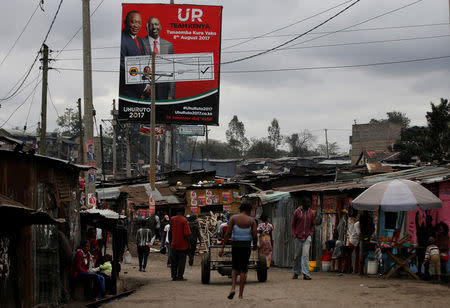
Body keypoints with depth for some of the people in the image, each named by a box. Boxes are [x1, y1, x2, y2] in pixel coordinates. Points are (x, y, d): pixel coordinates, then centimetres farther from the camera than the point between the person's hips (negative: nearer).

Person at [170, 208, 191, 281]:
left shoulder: (172, 219, 2)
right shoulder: (184, 220, -14)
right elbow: (186, 234, -16)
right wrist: (188, 243, -6)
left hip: (174, 244, 5)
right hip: (182, 245, -4)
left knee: (174, 261, 12)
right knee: (182, 261, 3)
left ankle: (174, 276, 14)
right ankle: (180, 276, 3)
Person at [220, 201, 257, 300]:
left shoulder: (233, 218, -3)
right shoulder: (251, 220, -2)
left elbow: (228, 233, -9)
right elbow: (255, 235, -7)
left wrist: (222, 248, -8)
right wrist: (255, 245, 13)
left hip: (235, 245, 0)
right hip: (247, 246, 0)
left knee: (235, 268, 16)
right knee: (243, 269, 7)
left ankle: (233, 288, -5)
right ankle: (241, 293, 4)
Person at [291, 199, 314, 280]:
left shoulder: (311, 213, 7)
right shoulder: (297, 212, 0)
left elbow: (312, 225, 17)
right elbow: (292, 224, 4)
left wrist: (311, 234, 4)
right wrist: (294, 235, -4)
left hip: (307, 237, 1)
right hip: (298, 237, -1)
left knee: (305, 255, -9)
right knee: (297, 255, 7)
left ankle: (306, 274, -13)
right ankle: (296, 273, 20)